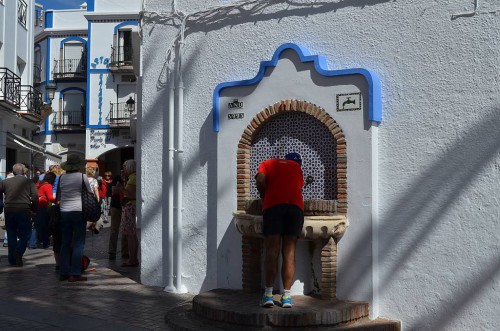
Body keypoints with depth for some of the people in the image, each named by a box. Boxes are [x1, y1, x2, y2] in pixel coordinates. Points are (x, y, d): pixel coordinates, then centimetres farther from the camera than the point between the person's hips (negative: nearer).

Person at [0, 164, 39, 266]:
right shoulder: (29, 182, 2)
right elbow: (35, 198, -5)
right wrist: (33, 209, 6)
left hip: (9, 211, 3)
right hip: (24, 211, -2)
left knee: (11, 235, 12)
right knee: (25, 234, 8)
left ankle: (12, 260, 12)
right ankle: (19, 252, -16)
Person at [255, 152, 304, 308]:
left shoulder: (267, 164, 22)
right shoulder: (296, 167, 28)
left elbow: (260, 180, 4)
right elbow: (299, 186, 23)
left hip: (273, 205, -1)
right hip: (296, 206, 1)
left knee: (272, 251, -3)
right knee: (289, 253, 2)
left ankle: (268, 294, -9)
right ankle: (286, 296, -1)